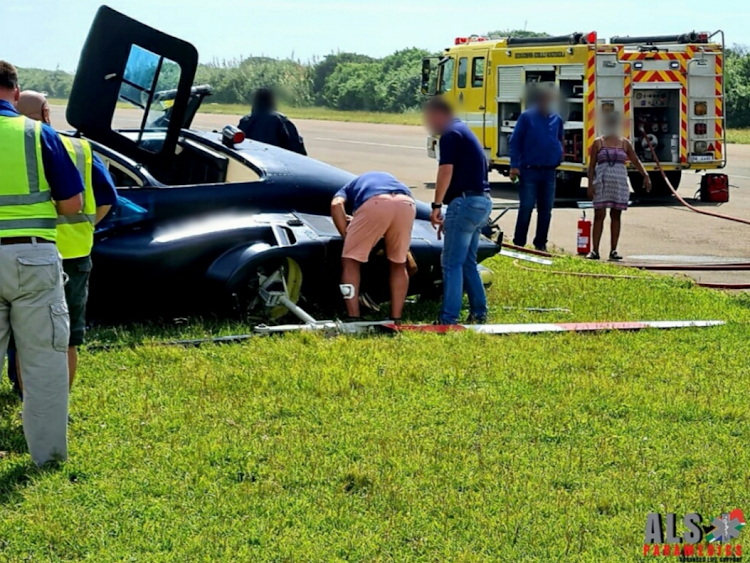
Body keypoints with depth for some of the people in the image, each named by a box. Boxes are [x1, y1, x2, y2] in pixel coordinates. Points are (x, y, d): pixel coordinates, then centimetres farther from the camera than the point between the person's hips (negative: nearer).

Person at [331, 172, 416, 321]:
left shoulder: (349, 188, 35)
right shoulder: (389, 179, 48)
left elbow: (336, 204, 12)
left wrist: (347, 236, 14)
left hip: (375, 203, -4)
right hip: (406, 204, 4)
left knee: (350, 261, 9)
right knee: (399, 264, 22)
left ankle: (353, 321, 0)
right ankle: (396, 321, 19)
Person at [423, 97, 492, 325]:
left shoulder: (450, 134, -8)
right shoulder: (463, 130, 23)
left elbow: (446, 171, -18)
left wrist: (436, 205, -14)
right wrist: (450, 215, 26)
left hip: (466, 201, -10)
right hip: (482, 201, 10)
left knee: (452, 262, -7)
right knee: (467, 261, 16)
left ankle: (448, 319, -8)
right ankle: (479, 313, 18)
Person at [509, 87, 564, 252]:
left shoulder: (557, 119, 9)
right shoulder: (527, 117, -3)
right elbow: (515, 142, -3)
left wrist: (559, 156, 8)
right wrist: (514, 166, -9)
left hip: (550, 171, 4)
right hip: (529, 170, -4)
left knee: (546, 209, 6)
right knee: (526, 207, -4)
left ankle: (541, 243, 15)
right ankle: (519, 243, 2)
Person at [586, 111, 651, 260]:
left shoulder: (624, 143, 10)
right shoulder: (598, 143, 5)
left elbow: (636, 161, 9)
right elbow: (592, 165, 4)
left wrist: (645, 175, -6)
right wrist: (590, 185, -4)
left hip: (619, 183, 2)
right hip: (602, 183, -2)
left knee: (616, 215, 4)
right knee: (599, 215, -5)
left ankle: (613, 250, 9)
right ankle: (594, 250, -4)